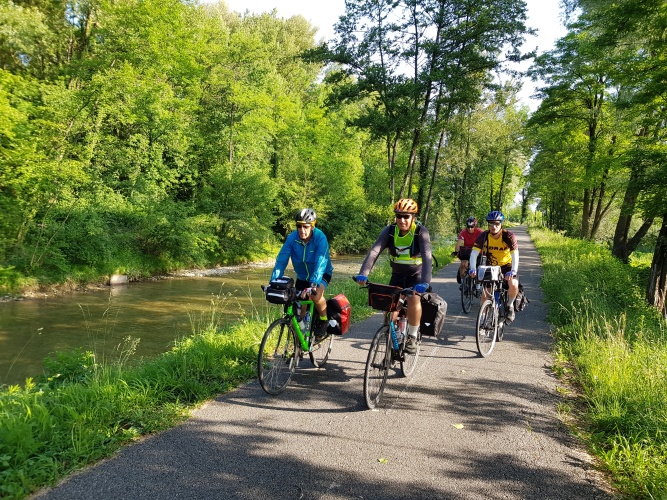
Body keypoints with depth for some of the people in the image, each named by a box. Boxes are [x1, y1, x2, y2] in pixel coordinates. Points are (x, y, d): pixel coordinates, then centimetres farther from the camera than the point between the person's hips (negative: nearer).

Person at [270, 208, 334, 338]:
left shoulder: (320, 238, -28)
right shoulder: (292, 238, -20)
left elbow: (320, 264, -37)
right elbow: (281, 260, -24)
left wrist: (313, 285, -50)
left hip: (321, 274, -3)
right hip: (302, 276, 4)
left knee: (316, 295, -32)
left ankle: (323, 319, -3)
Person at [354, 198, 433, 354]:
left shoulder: (421, 232, -23)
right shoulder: (390, 231, -16)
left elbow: (427, 257, -35)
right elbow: (374, 251, -28)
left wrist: (424, 282, -51)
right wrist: (363, 273, -43)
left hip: (416, 273, -3)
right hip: (397, 274, 3)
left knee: (414, 299, -26)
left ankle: (412, 337, -6)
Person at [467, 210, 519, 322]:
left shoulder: (509, 236, -23)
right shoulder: (483, 236, -19)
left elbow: (515, 255, -31)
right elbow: (474, 253, -25)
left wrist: (513, 271, -47)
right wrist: (473, 269, -42)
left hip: (507, 265, -2)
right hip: (490, 267, 2)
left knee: (513, 285, -28)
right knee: (485, 293, -4)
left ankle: (510, 305, 2)